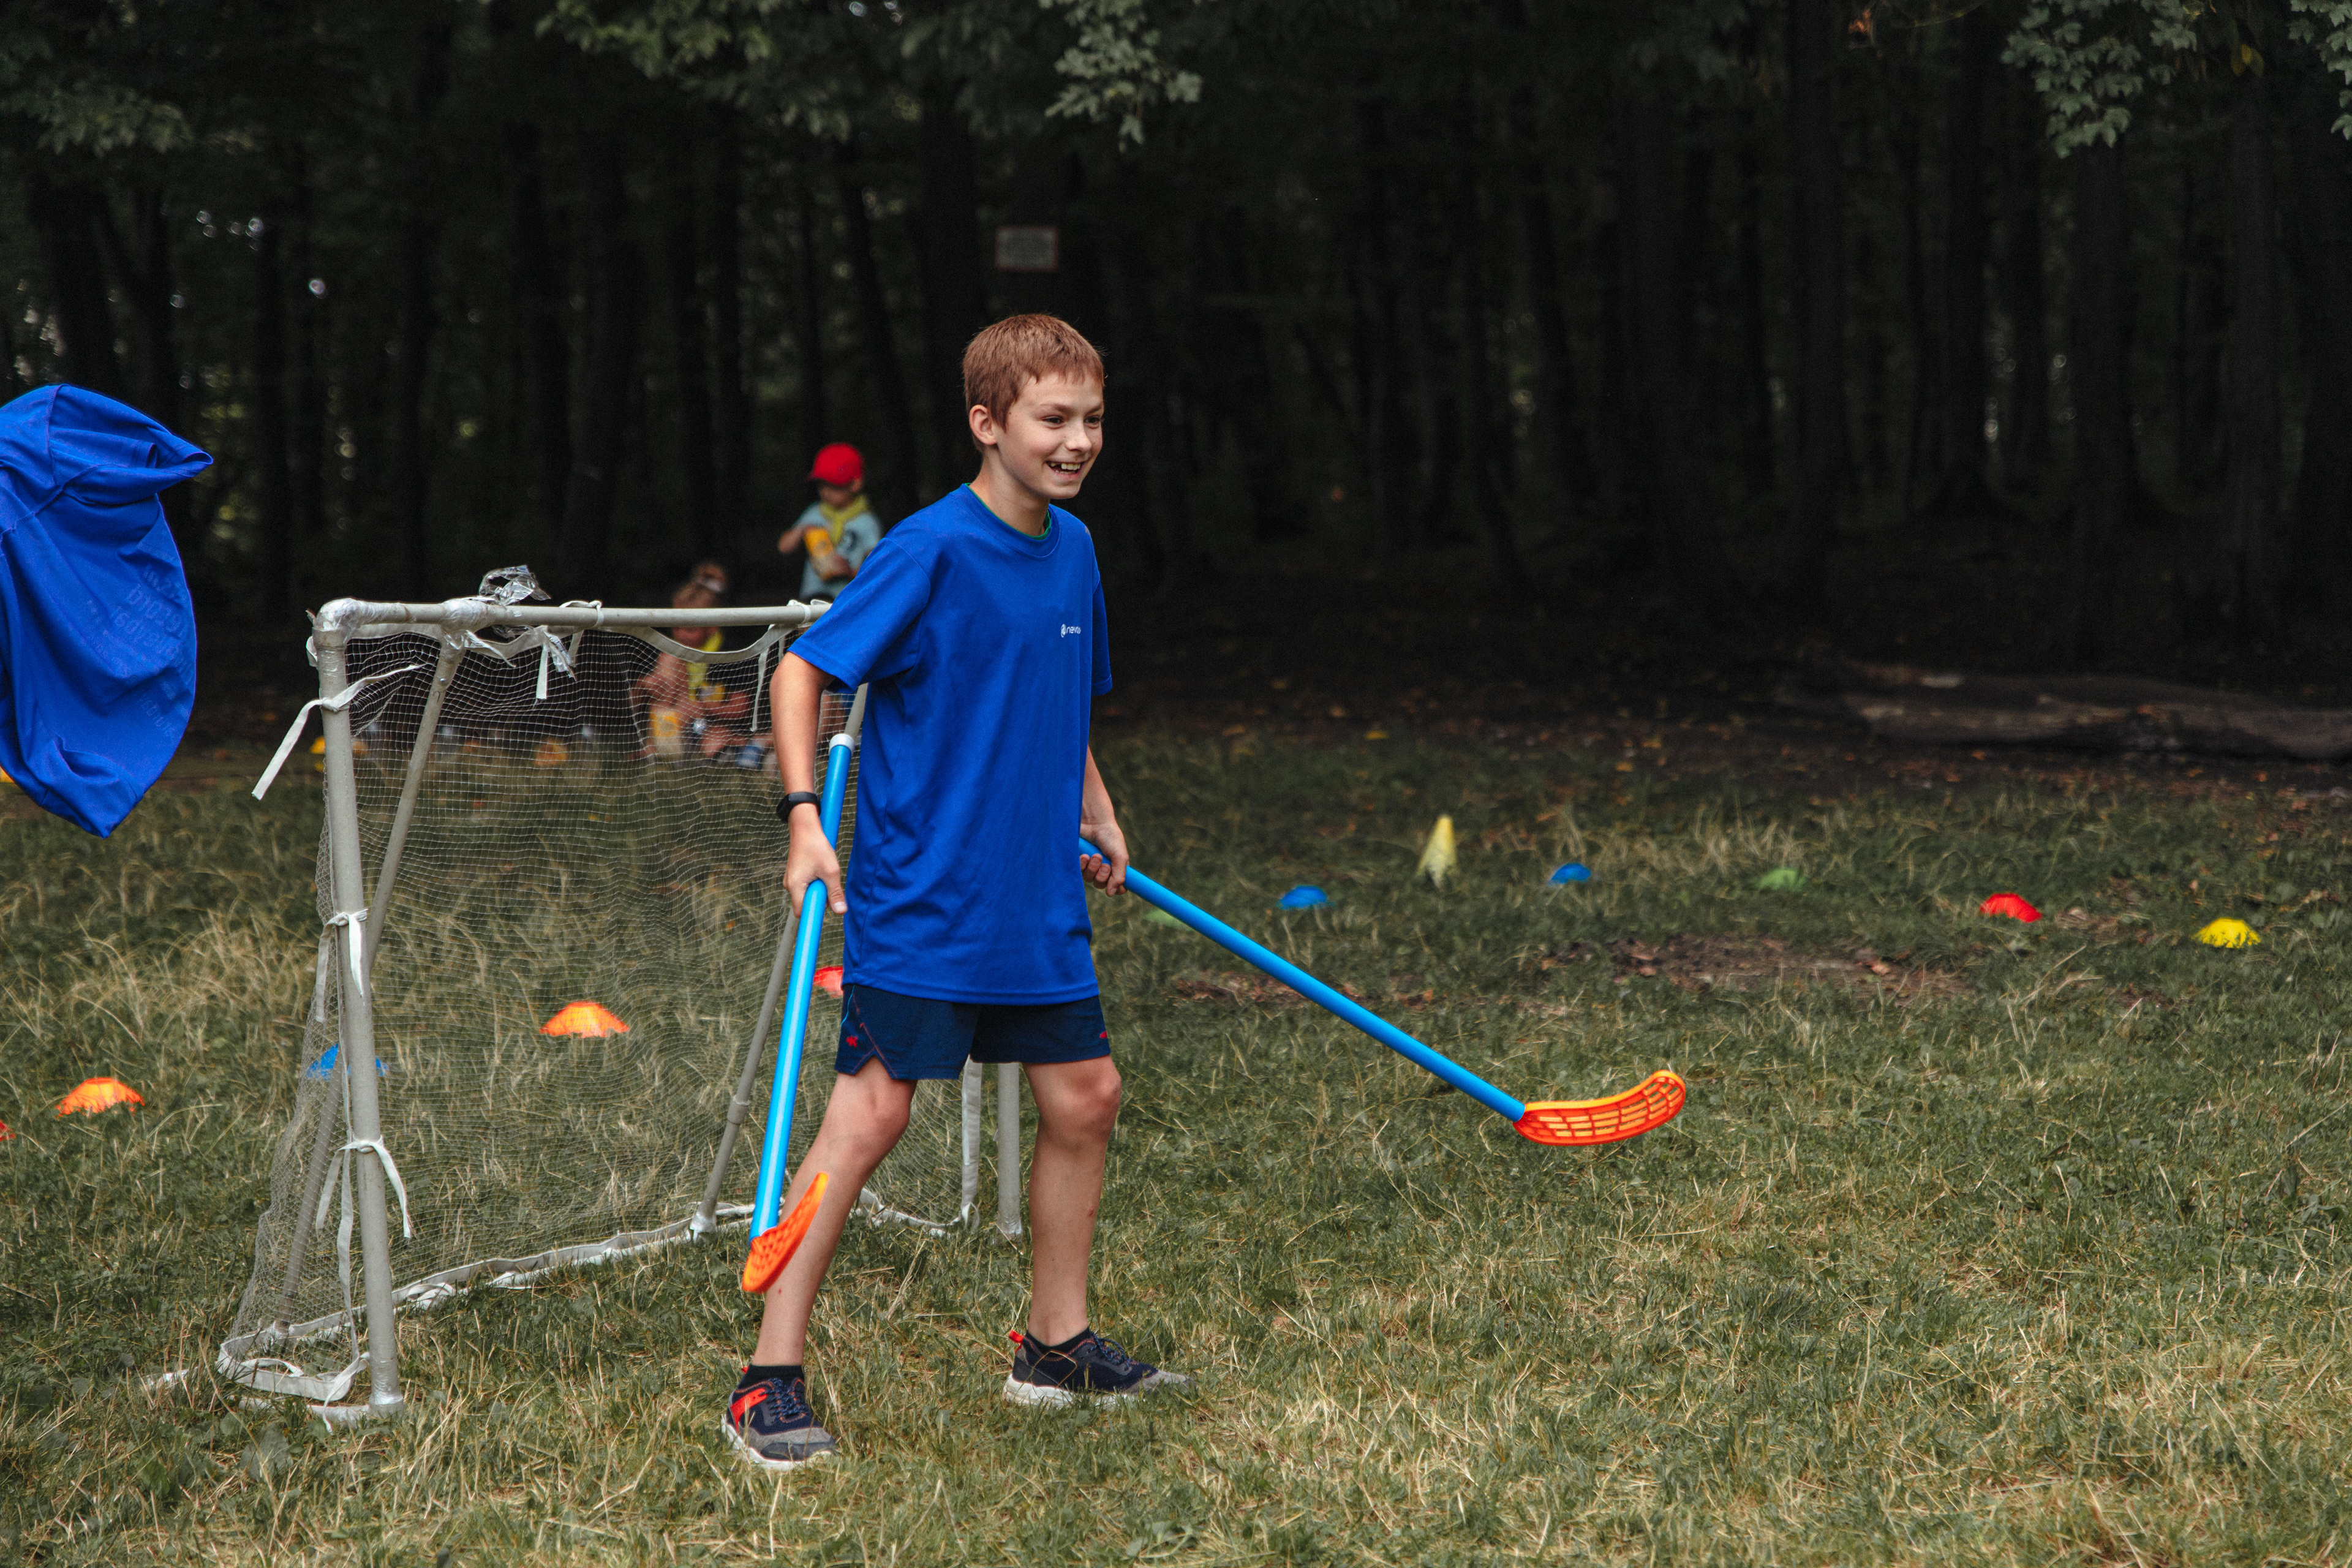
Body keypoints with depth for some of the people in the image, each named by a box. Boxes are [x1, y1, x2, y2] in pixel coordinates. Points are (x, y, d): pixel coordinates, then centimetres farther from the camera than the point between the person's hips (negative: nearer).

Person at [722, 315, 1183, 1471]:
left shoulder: (1073, 550, 9)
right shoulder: (932, 549, -14)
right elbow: (801, 672, -12)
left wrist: (1097, 815, 16)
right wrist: (805, 817, -21)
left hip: (1039, 903, 7)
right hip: (918, 900, -7)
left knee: (1084, 1097, 10)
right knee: (870, 1113, -8)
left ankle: (1056, 1345, 27)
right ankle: (770, 1379, 1)